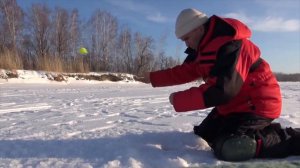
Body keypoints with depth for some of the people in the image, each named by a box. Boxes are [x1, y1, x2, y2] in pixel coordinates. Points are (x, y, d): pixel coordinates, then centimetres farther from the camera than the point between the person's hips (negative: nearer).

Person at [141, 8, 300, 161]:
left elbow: (221, 90, -33)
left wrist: (179, 99, -26)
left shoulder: (231, 46, -27)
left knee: (227, 149, -25)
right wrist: (153, 77, 7)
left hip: (256, 104, -10)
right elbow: (184, 72, 10)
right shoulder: (204, 48, 5)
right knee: (203, 134, 16)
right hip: (234, 104, 10)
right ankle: (267, 131, 19)